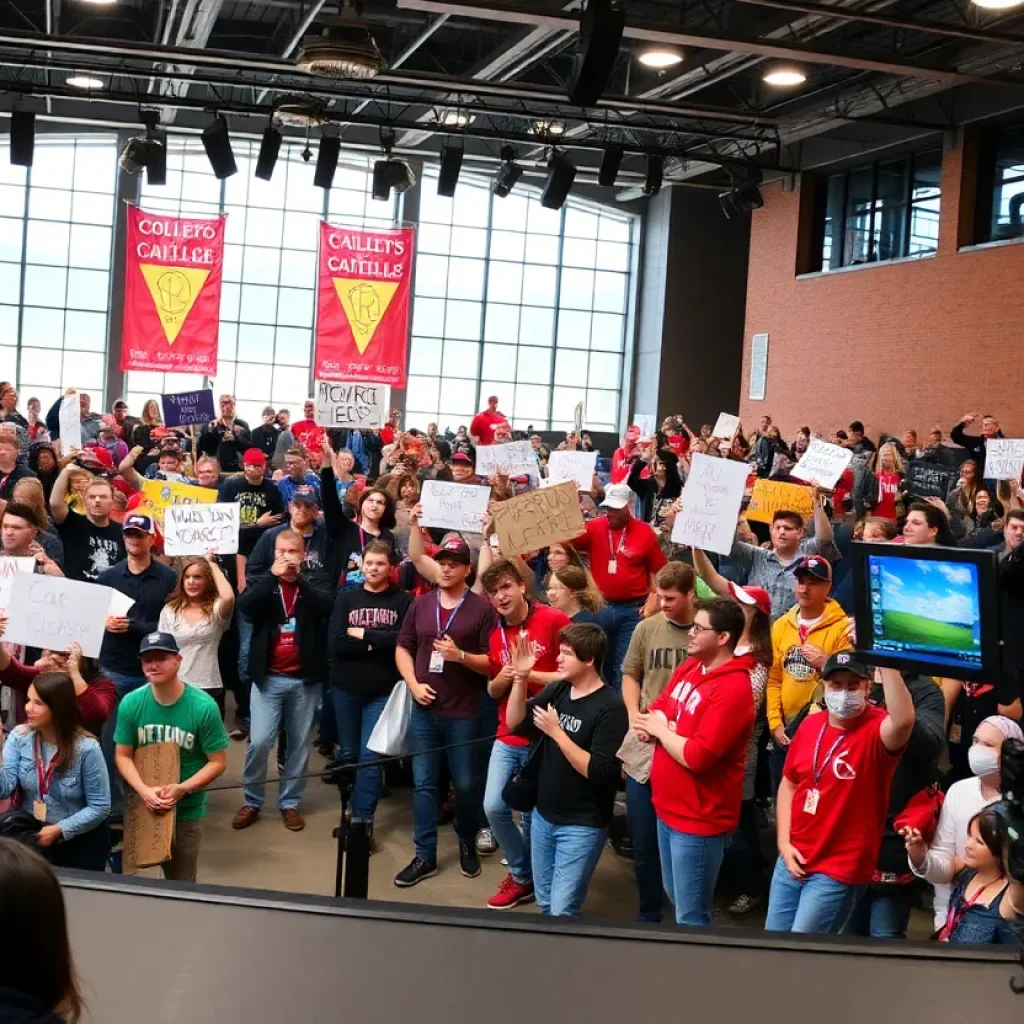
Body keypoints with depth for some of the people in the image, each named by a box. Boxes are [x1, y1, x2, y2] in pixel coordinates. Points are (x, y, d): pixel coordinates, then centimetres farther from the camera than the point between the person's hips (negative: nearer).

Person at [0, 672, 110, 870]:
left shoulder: (86, 748, -20)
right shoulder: (19, 737, -7)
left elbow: (99, 807, -16)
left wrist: (58, 830, -21)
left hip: (81, 841, -3)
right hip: (32, 837, 3)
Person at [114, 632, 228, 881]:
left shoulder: (203, 707, -17)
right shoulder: (131, 704, -10)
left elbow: (218, 762, -10)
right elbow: (123, 756, -2)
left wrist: (181, 789, -23)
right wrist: (144, 791, -19)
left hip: (187, 809, -1)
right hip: (143, 805, 2)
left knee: (181, 883, 12)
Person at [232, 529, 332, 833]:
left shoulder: (315, 579, 3)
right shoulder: (261, 580, 4)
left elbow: (326, 607, -17)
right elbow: (244, 607, -16)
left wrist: (299, 576, -20)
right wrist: (273, 575, -19)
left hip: (305, 678, 1)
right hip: (268, 677, 0)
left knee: (299, 744, 9)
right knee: (259, 741, -4)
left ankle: (289, 802, 21)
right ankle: (251, 801, 13)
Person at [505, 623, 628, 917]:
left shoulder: (610, 707, -18)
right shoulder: (557, 690, 2)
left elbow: (599, 772, -22)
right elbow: (515, 724, 1)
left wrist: (557, 733, -23)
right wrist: (521, 677, -11)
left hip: (581, 825, -7)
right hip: (543, 816, 7)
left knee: (561, 911, -6)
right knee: (545, 904, 17)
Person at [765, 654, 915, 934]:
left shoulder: (876, 730, -16)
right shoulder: (810, 725, 2)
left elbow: (904, 720, -41)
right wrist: (784, 842, 3)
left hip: (839, 870, -6)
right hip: (793, 860, 6)